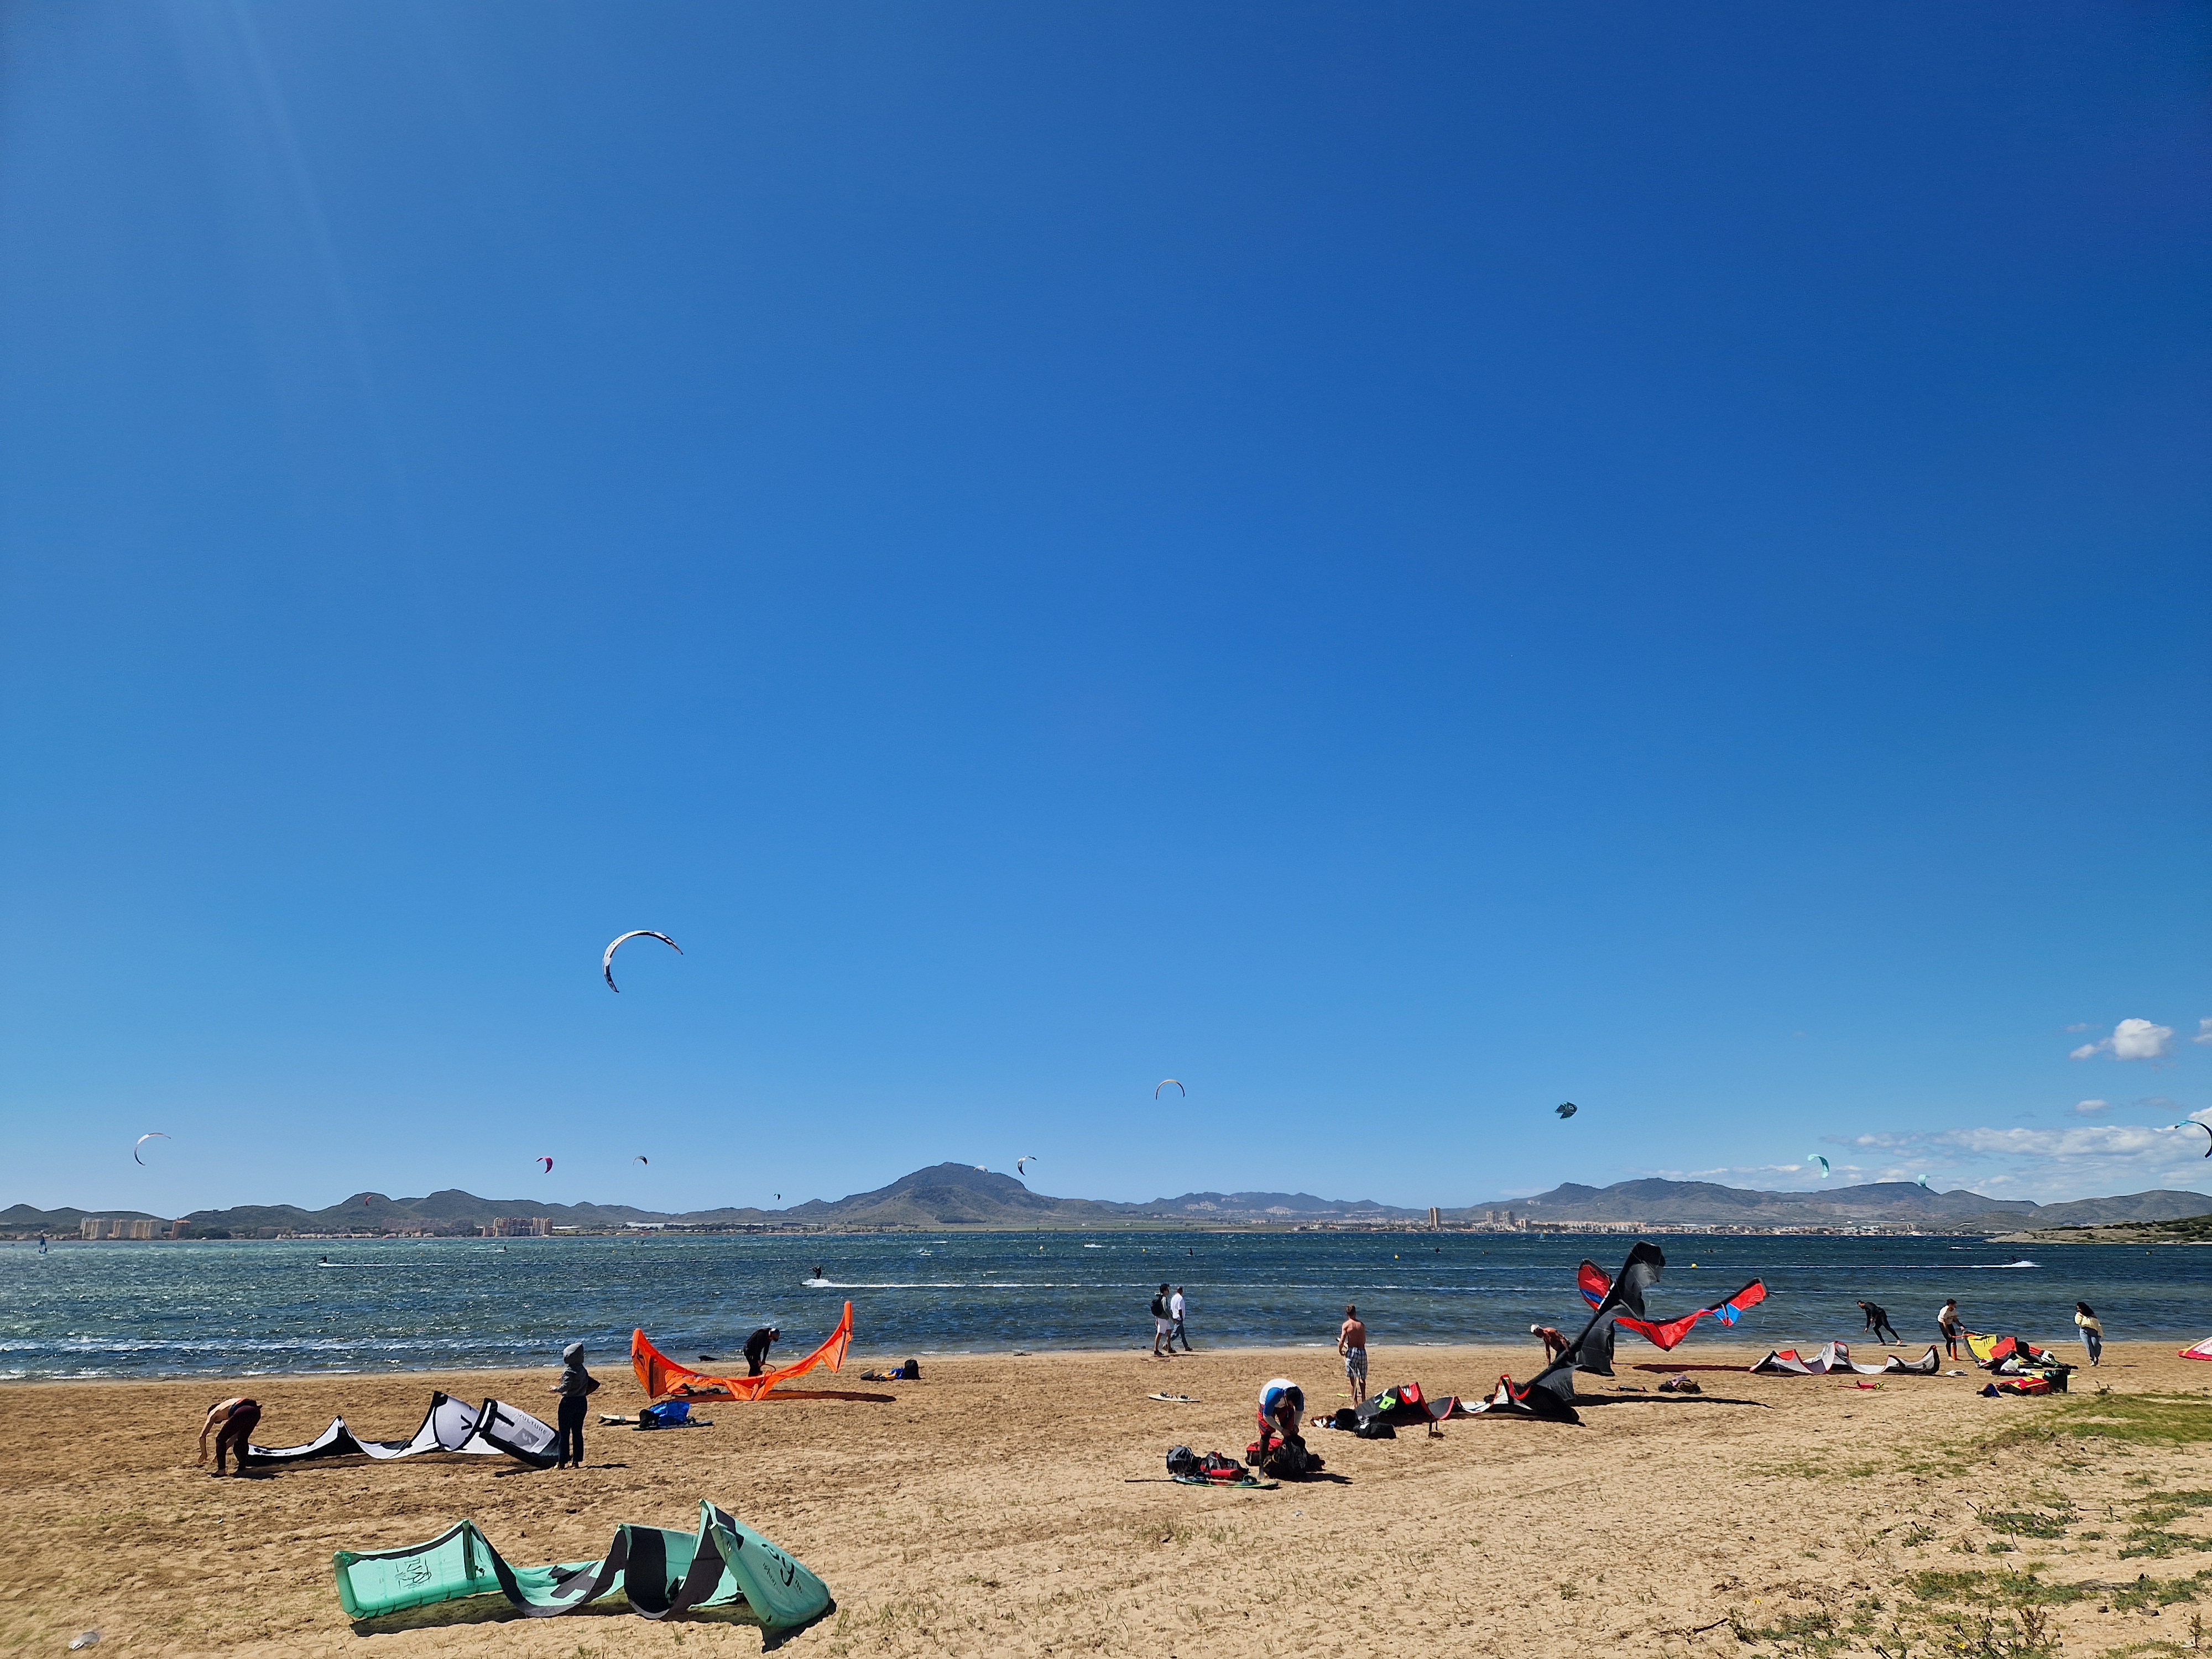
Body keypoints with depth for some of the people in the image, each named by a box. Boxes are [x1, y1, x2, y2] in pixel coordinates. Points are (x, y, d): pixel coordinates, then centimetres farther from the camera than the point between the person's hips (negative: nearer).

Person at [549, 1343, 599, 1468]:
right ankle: (576, 1461, 13)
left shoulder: (569, 1371, -15)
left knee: (564, 1433, 1)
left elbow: (565, 1387, -25)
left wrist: (556, 1389, -7)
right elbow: (593, 1384, 9)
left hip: (569, 1403, -7)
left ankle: (562, 1462, 3)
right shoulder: (583, 1370, 7)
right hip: (581, 1402, 7)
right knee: (578, 1432, 11)